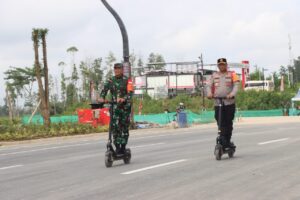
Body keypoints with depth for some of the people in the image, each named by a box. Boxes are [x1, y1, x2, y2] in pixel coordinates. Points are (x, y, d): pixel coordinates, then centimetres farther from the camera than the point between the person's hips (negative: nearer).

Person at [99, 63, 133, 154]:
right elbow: (104, 89, -2)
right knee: (114, 126, -9)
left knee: (124, 127, 2)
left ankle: (123, 147, 11)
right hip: (114, 106, 2)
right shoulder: (110, 80, 10)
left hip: (125, 106, -2)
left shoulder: (127, 80, 0)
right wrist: (102, 98, -23)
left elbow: (130, 92, -14)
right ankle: (117, 147, -4)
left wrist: (123, 99, -33)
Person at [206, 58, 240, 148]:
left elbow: (236, 85, -3)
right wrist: (209, 93, -14)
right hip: (217, 103, 2)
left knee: (228, 123, -1)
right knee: (221, 123, -5)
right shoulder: (214, 75, 15)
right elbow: (209, 85, 8)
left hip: (229, 102, -2)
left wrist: (232, 94, -22)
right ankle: (223, 140, -4)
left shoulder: (232, 75, 8)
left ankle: (227, 141, 7)